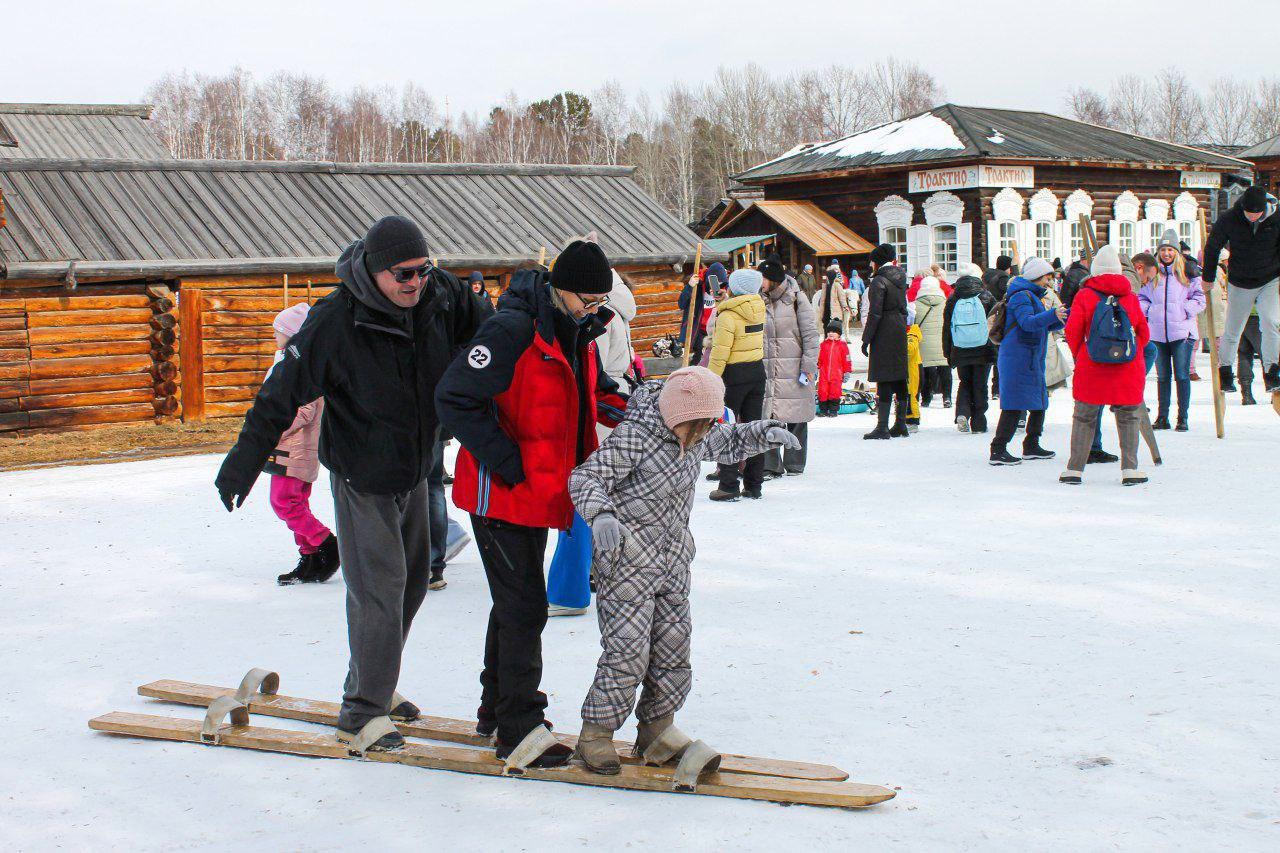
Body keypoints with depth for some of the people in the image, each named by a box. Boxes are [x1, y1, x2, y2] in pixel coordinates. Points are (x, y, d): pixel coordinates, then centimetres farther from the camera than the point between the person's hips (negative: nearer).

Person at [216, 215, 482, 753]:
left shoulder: (442, 296, -9)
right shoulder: (336, 321, -23)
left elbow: (487, 335, 12)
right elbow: (283, 391, -19)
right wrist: (244, 461, -19)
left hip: (415, 469, 7)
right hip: (361, 476, -6)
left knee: (412, 578, 16)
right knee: (379, 590, -9)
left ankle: (374, 688, 34)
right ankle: (361, 715, 2)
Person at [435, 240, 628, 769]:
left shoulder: (577, 332, 6)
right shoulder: (513, 330, -22)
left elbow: (594, 390, 18)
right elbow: (454, 399, -23)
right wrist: (507, 462, -23)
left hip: (540, 491, 9)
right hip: (501, 492, -9)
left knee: (516, 602, 19)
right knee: (524, 606, -7)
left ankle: (496, 708, 33)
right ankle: (518, 729, 3)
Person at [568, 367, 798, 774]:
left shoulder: (696, 437, 5)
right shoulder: (633, 437, -19)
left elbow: (728, 444, 26)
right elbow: (585, 478, -20)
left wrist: (765, 433, 9)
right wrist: (601, 515, -38)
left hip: (672, 564, 8)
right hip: (626, 561, -8)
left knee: (674, 649, 10)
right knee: (628, 652, -10)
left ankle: (656, 733, 26)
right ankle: (595, 735, 5)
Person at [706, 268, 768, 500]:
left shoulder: (728, 316, -17)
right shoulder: (757, 308, 2)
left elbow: (719, 354, -18)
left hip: (734, 374, -7)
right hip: (757, 372, 7)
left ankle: (728, 485, -1)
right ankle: (754, 485, 16)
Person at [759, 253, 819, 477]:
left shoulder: (796, 299, -2)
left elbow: (811, 334, -3)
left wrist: (809, 366, -9)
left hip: (793, 370, -3)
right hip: (766, 369, 3)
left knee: (796, 418, 3)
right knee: (767, 418, -3)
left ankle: (794, 465, 14)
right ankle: (770, 465, 3)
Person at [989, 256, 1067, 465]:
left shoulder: (1033, 296, 21)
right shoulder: (1022, 296, -11)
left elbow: (1046, 325, 27)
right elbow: (1028, 322, -27)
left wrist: (1065, 316, 13)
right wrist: (1053, 314, -39)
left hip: (1032, 361, 10)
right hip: (1018, 360, -10)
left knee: (1039, 403, 14)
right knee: (1015, 405, -13)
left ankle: (1031, 446, 25)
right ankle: (998, 450, -14)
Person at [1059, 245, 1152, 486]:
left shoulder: (1084, 296, -3)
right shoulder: (1131, 297, 4)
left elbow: (1073, 332, -3)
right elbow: (1144, 333, 9)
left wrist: (1079, 356, 13)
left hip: (1091, 367, -1)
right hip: (1128, 372, 1)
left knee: (1084, 418, 7)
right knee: (1128, 418, 10)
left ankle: (1075, 468, 5)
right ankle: (1130, 469, 4)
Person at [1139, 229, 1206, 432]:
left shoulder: (1187, 272, 2)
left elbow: (1199, 298, 2)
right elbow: (1142, 297, 17)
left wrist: (1184, 310, -11)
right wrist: (1147, 311, -1)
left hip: (1182, 331, -3)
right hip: (1157, 333, 3)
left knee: (1182, 375, -2)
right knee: (1162, 376, 9)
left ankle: (1183, 418, 4)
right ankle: (1162, 417, 14)